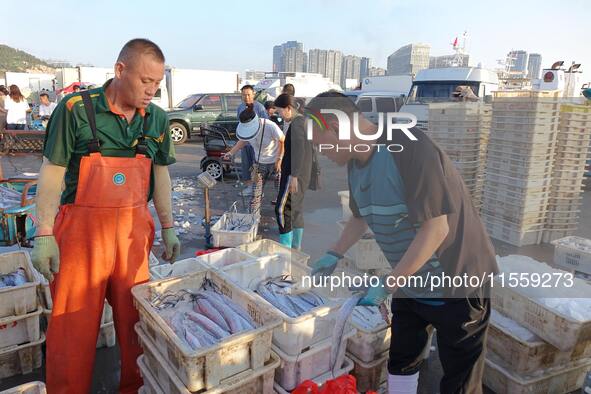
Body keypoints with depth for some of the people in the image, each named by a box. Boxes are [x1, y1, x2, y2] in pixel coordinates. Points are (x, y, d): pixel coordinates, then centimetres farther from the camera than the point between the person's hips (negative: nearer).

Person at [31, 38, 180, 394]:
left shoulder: (158, 118, 4)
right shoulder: (76, 109, -8)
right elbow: (52, 171, -5)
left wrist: (168, 227, 10)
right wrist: (44, 234, -9)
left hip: (135, 228, 3)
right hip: (81, 228, -3)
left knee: (136, 318, 13)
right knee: (74, 324, 7)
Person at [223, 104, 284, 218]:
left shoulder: (270, 127, -29)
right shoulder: (245, 128, -14)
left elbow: (283, 141, -15)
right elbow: (242, 142, 6)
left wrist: (279, 160, -15)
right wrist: (231, 153, -7)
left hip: (275, 162, -4)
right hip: (259, 163, 4)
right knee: (256, 193, 0)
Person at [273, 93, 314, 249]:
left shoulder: (296, 124, -14)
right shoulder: (305, 122, 16)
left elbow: (298, 151, -22)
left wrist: (293, 176, -23)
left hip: (293, 174, -10)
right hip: (304, 174, 10)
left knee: (283, 209, -8)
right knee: (296, 209, 14)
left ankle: (285, 248, -6)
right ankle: (296, 246, 22)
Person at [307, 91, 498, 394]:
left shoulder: (409, 149, -26)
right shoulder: (355, 163, 0)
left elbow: (436, 228, -28)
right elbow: (360, 217, 16)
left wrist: (387, 284, -25)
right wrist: (334, 255, 8)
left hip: (456, 284, -7)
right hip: (410, 282, 8)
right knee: (400, 360, 21)